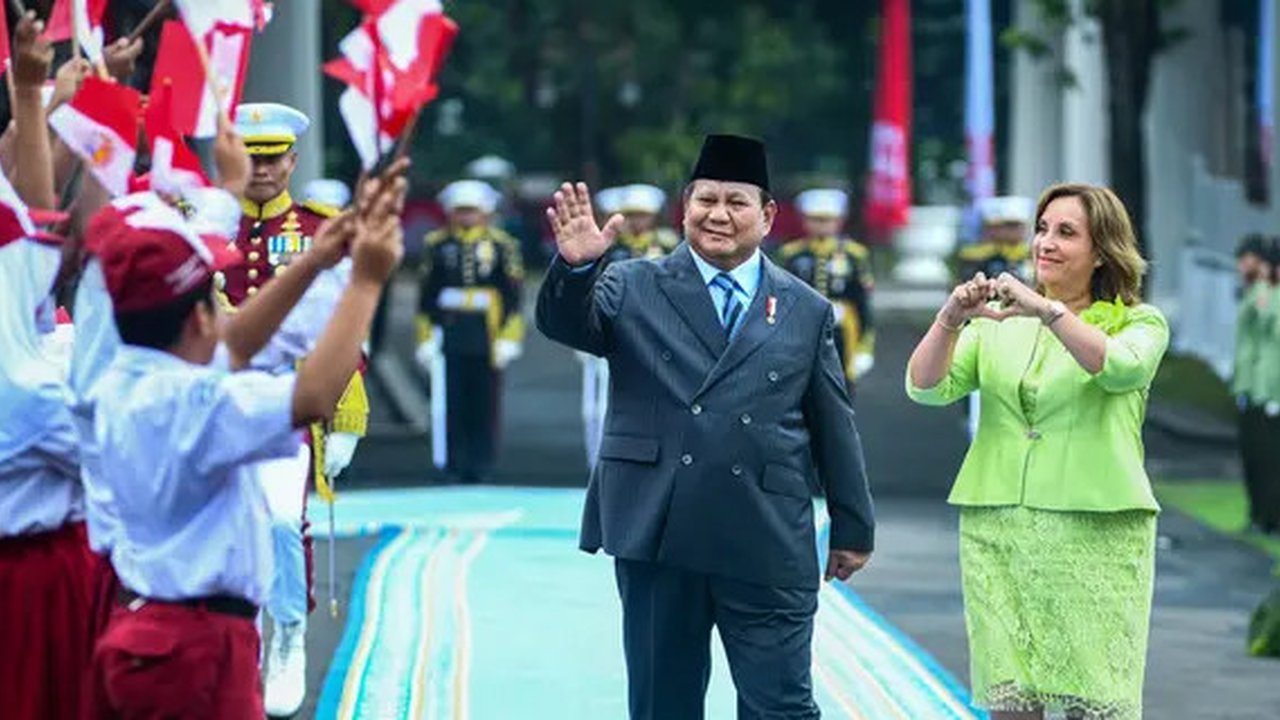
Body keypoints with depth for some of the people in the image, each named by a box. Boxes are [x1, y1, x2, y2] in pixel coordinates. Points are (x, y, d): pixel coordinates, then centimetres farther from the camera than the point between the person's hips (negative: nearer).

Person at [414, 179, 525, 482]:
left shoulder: (502, 246, 3)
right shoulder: (437, 245, 6)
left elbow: (511, 296, 3)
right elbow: (426, 296, 8)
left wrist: (508, 339, -3)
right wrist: (426, 338, 5)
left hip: (487, 340, -1)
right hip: (448, 338, 1)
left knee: (484, 402, 3)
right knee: (449, 402, -2)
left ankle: (479, 463, 10)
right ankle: (451, 460, 6)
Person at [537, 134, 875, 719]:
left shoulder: (807, 312, 10)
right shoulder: (633, 289, 8)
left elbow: (834, 425, 13)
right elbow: (564, 324, -9)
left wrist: (852, 528, 14)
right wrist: (575, 266, -29)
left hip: (767, 546, 0)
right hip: (657, 539, 0)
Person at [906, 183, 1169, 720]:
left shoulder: (1138, 323, 6)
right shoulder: (998, 323, 14)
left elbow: (1121, 367, -17)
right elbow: (926, 388, 2)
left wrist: (1045, 309, -26)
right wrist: (949, 321, -15)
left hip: (1095, 532, -3)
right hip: (997, 530, 3)